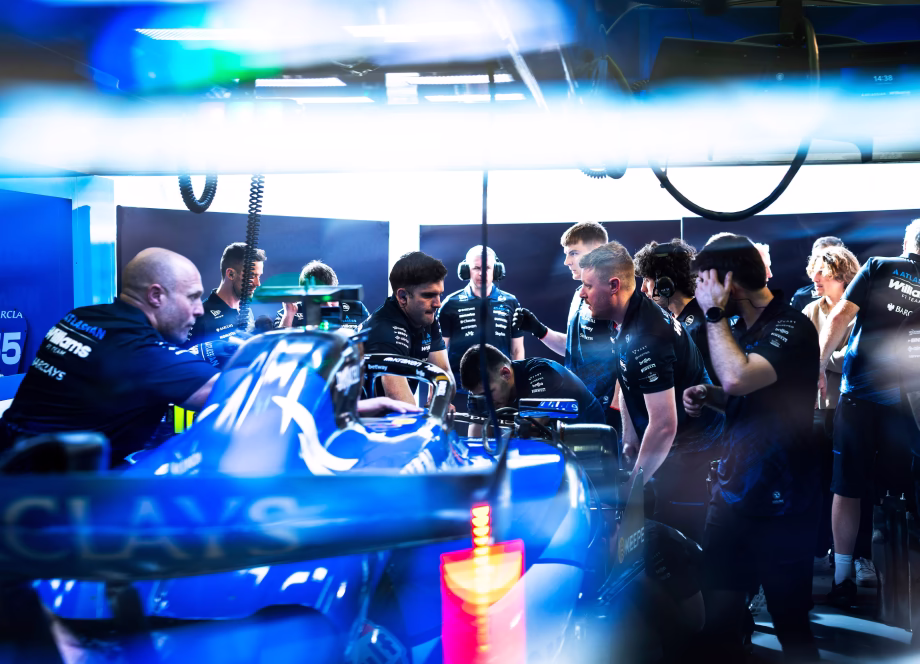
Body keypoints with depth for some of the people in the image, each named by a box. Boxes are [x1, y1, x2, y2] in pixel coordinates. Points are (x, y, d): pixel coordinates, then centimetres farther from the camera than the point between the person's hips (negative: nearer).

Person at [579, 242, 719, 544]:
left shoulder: (646, 340, -27)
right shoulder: (630, 319, 5)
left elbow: (664, 425, -30)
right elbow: (628, 385, 19)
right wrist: (630, 440, 13)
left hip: (689, 456, -10)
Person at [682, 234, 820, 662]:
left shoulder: (792, 329, -15)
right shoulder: (740, 329, 10)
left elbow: (738, 378, -33)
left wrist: (715, 314, -20)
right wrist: (707, 396, 5)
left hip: (780, 508, -7)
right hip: (731, 494, 8)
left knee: (790, 624, 3)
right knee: (718, 616, 10)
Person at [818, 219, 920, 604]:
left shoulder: (878, 268, 1)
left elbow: (839, 318, -7)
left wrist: (819, 367, -2)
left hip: (859, 396, -1)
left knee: (848, 490, 6)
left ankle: (843, 578, 9)